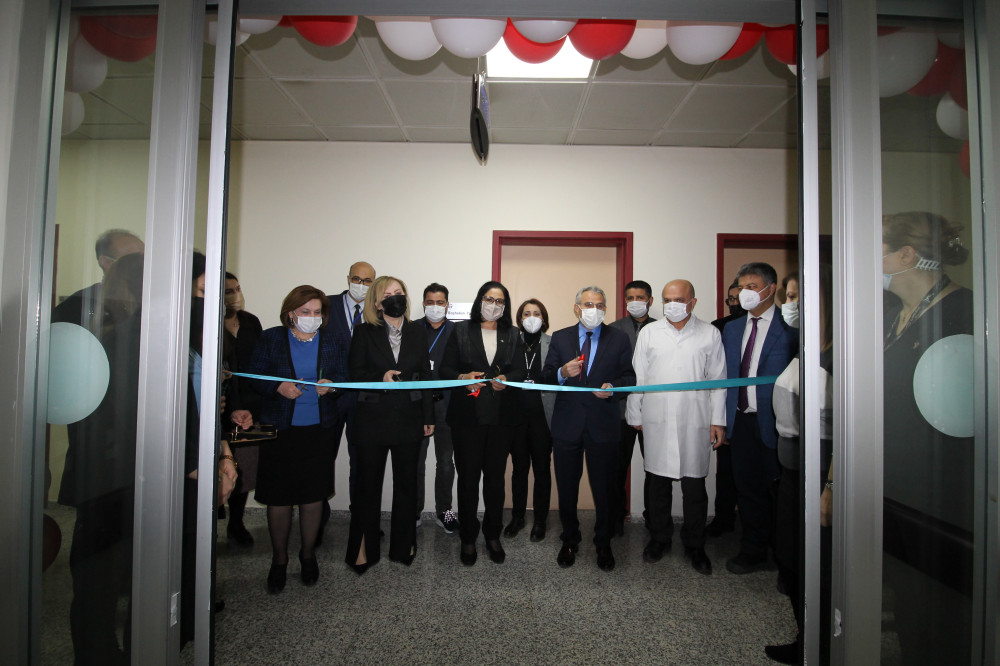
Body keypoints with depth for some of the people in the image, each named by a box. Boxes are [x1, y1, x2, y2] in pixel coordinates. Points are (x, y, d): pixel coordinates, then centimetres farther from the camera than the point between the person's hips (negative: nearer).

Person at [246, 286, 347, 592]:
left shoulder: (333, 341, 7)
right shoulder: (271, 339, 2)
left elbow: (344, 377, 8)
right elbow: (254, 377, 2)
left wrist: (331, 384, -13)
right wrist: (278, 387, -16)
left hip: (319, 430, 1)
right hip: (279, 429, -1)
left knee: (314, 496, 7)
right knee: (278, 498, 5)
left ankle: (308, 555, 30)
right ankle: (279, 560, 26)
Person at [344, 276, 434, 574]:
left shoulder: (417, 332, 6)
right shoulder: (364, 332, -1)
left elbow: (425, 375, 6)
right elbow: (355, 374, -3)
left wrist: (428, 416, 4)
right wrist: (380, 378, -23)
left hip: (409, 418, 2)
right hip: (372, 418, -2)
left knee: (406, 482, 12)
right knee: (368, 483, 7)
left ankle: (404, 544, 28)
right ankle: (364, 547, 23)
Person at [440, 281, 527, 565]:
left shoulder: (512, 335, 11)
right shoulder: (461, 331, 5)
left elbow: (521, 371, 4)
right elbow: (446, 370, 1)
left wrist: (506, 379, -17)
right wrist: (463, 378, -19)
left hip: (502, 416, 2)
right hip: (468, 416, -2)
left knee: (495, 476, 9)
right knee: (468, 476, 4)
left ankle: (493, 536, 25)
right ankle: (468, 538, 19)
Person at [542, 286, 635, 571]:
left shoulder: (619, 339, 3)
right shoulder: (560, 338, 6)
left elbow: (629, 377, 2)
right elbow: (546, 376, 2)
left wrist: (612, 387, -18)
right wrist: (562, 373, -18)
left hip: (603, 424, -1)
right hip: (567, 423, 1)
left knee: (605, 489, 9)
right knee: (566, 487, 12)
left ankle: (603, 543, 31)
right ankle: (570, 540, 33)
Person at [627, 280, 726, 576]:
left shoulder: (710, 334, 5)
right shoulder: (649, 332, 7)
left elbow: (718, 380, 5)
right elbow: (637, 377, 7)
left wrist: (718, 420, 0)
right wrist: (635, 415, 6)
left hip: (695, 422, -1)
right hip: (656, 421, 1)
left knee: (694, 487, 7)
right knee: (658, 483, 11)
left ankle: (694, 545, 25)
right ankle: (659, 538, 29)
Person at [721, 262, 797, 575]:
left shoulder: (791, 326, -7)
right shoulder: (732, 329, 11)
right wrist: (723, 419, 8)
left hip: (774, 422, -5)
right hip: (741, 421, 5)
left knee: (778, 488, 9)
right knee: (748, 488, 14)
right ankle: (753, 551, 30)